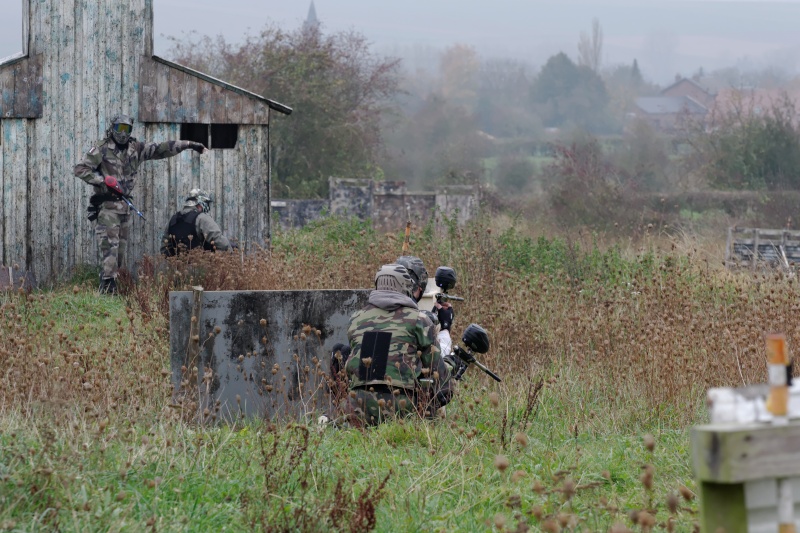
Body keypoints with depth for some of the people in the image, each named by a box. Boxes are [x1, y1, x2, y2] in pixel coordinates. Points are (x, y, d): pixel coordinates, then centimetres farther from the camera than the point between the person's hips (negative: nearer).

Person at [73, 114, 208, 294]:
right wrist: (102, 181, -20)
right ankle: (107, 284, -16)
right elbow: (80, 169, -10)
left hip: (124, 204, 7)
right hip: (107, 203, -7)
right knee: (109, 244, -14)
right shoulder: (101, 148, -6)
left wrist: (187, 144, 7)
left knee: (121, 247, 8)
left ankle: (112, 284, 15)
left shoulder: (135, 148, 11)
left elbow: (161, 149, 12)